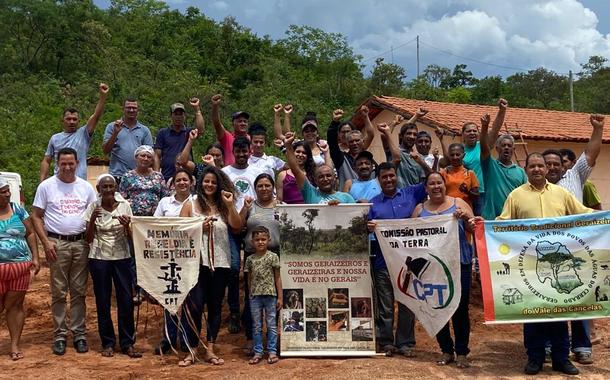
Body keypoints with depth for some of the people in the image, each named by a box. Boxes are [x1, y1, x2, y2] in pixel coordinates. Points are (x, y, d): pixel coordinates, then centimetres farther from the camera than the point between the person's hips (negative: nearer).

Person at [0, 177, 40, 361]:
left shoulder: (18, 209, 7)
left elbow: (30, 233, 11)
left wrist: (35, 257, 3)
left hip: (21, 266, 2)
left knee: (15, 305, 6)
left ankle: (15, 344, 13)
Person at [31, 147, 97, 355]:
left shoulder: (86, 187, 8)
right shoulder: (46, 186, 1)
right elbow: (36, 216, 1)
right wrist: (46, 242, -9)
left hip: (81, 243, 2)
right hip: (57, 243, -2)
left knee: (79, 291, 6)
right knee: (58, 292, 3)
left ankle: (79, 334, 14)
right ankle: (59, 334, 12)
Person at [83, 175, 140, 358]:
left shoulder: (125, 205, 0)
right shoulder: (93, 207, -2)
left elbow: (131, 237, 4)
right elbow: (88, 239, -1)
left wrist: (126, 225, -18)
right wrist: (92, 219, -16)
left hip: (122, 258, 1)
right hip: (99, 259, 0)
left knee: (126, 300, -2)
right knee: (103, 302, 4)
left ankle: (127, 343, 10)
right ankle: (108, 343, 18)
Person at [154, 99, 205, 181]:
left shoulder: (188, 132, 10)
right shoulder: (162, 133, 10)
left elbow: (200, 130, -12)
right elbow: (157, 156, 7)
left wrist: (197, 109, -12)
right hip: (166, 177, 0)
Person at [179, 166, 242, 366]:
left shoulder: (223, 205, 10)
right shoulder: (191, 204, 5)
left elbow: (237, 226, -1)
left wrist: (230, 205, -8)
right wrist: (199, 226, -13)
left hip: (220, 263, 3)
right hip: (197, 262, -3)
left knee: (215, 307, 8)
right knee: (195, 306, -3)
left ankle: (210, 350, 16)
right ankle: (192, 351, 8)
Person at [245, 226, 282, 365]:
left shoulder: (273, 257, -2)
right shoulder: (250, 259, 5)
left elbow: (277, 278, 0)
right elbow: (250, 279, 11)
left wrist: (280, 297, -2)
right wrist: (250, 295, 8)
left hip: (270, 295, -2)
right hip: (255, 296, 2)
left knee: (271, 325, 4)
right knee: (256, 326, 8)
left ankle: (272, 351, 12)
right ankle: (258, 352, 16)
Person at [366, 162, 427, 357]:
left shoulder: (410, 194, 8)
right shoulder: (374, 203, 8)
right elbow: (366, 229, 5)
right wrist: (368, 228, -18)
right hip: (383, 261, 0)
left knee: (407, 304, 7)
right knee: (385, 306, 6)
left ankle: (405, 343, 17)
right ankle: (386, 342, 16)